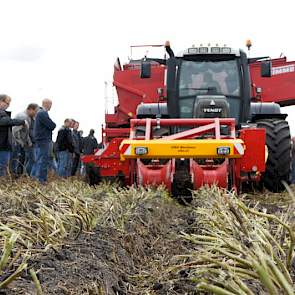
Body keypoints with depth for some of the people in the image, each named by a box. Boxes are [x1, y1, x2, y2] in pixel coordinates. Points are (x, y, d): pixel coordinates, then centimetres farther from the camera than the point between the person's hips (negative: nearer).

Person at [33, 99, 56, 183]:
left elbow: (50, 125, 19)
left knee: (40, 160, 13)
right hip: (43, 139, -11)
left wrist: (51, 125, 1)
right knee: (43, 160, -9)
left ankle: (38, 178, 18)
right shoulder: (43, 113, -16)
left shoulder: (40, 112, 18)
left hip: (40, 139, 11)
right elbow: (52, 126, -17)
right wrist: (53, 125, 2)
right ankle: (41, 179, -9)